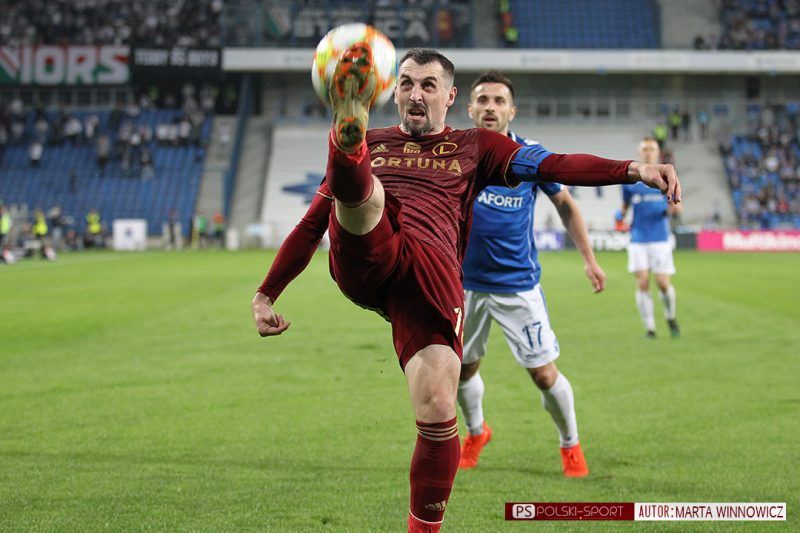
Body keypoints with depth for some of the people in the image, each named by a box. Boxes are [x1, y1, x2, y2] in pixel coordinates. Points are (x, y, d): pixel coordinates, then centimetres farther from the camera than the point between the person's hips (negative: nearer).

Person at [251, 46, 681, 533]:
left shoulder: (474, 146, 26)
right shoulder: (373, 144, 30)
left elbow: (556, 164, 12)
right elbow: (312, 223, 32)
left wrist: (634, 170, -4)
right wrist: (266, 294, 26)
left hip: (433, 270, -1)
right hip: (364, 255, 1)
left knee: (438, 411, -16)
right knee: (360, 192, -31)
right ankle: (348, 137, -66)